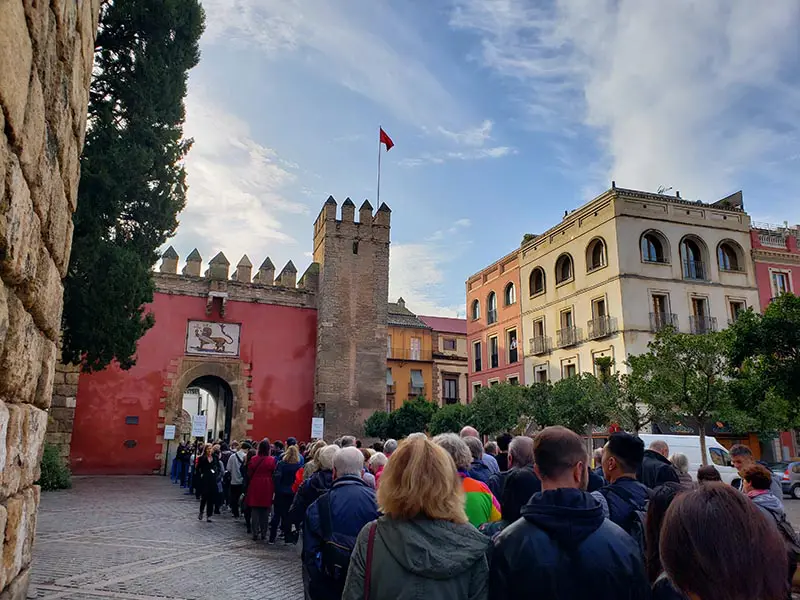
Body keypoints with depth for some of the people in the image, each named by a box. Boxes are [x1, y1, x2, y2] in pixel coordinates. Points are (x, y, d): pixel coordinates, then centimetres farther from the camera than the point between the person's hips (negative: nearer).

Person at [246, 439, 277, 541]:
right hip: (267, 487, 0)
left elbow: (249, 474, -1)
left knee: (255, 510, 9)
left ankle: (255, 533, 9)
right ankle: (263, 533, 14)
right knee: (265, 512, 10)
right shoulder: (272, 460, -9)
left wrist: (249, 486, 12)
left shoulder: (253, 459, -6)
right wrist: (273, 489, 7)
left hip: (255, 487, 0)